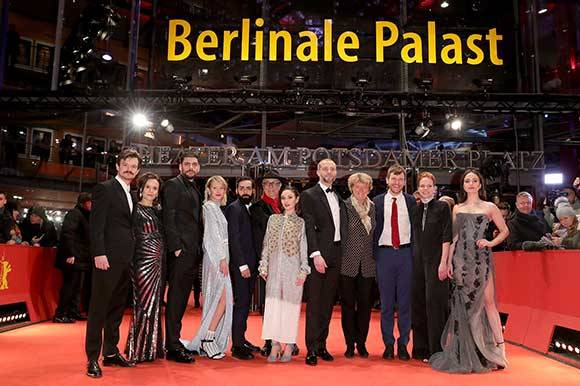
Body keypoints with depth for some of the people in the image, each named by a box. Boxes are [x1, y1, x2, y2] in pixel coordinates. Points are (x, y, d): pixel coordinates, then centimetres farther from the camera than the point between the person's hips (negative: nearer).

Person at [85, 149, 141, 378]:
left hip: (125, 260, 7)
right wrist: (99, 253, -19)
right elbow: (96, 224, -11)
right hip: (108, 258, -7)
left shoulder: (131, 194, 18)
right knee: (99, 308, -1)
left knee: (117, 308, 12)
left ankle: (111, 353, 22)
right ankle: (93, 359, 7)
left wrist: (132, 257, 10)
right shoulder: (105, 189, -4)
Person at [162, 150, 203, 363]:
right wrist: (176, 247, -18)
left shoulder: (195, 190, 21)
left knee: (182, 299, 12)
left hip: (193, 252, 8)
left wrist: (198, 249, 13)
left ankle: (175, 341, 20)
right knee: (175, 298, -4)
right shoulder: (173, 185, -3)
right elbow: (168, 218, -12)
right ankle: (173, 347, 2)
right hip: (180, 251, -8)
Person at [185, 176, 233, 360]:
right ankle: (208, 338, -6)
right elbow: (213, 234, -14)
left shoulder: (217, 207, 19)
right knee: (223, 298, -11)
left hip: (220, 257, 9)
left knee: (218, 299, 8)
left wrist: (223, 258, 15)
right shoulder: (209, 207, -8)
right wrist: (222, 259, -18)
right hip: (216, 257, -9)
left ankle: (209, 338, 14)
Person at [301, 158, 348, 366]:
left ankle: (322, 344, 20)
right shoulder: (309, 195, -2)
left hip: (336, 255, 6)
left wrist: (343, 252, 7)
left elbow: (343, 225, 17)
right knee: (314, 302, -2)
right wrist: (316, 254, -18)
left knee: (328, 302, 10)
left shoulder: (339, 197, 18)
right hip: (319, 254, -6)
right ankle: (312, 349, 4)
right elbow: (309, 227, -10)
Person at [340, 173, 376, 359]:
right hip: (348, 263, -3)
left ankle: (361, 343, 21)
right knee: (348, 305, 5)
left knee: (365, 305, 8)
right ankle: (350, 344, 18)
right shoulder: (344, 206, -4)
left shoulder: (373, 207, 9)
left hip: (367, 264, 3)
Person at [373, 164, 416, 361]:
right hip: (384, 253, 0)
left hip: (406, 252, 0)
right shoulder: (377, 202, 4)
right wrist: (374, 255, 0)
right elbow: (373, 230, 5)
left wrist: (415, 253, -2)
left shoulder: (411, 201, 4)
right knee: (386, 302, 7)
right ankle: (388, 344, 18)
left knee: (405, 300, 6)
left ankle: (403, 344, 18)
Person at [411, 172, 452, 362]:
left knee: (434, 303, -3)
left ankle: (436, 350, 7)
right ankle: (421, 348, 19)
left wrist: (443, 262, -13)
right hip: (418, 261, 5)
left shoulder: (442, 207, -1)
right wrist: (412, 259, 8)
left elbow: (446, 237, -7)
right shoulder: (415, 210, 12)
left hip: (435, 260, -5)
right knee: (418, 303, 8)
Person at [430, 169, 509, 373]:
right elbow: (454, 237, 10)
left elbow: (504, 230, 11)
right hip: (461, 258, 2)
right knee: (462, 303, 4)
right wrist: (449, 262, 3)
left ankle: (499, 346, 3)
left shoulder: (489, 207, 6)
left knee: (487, 301, -6)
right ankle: (463, 351, 13)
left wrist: (491, 243, -6)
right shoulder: (457, 208, 12)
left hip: (481, 258, -2)